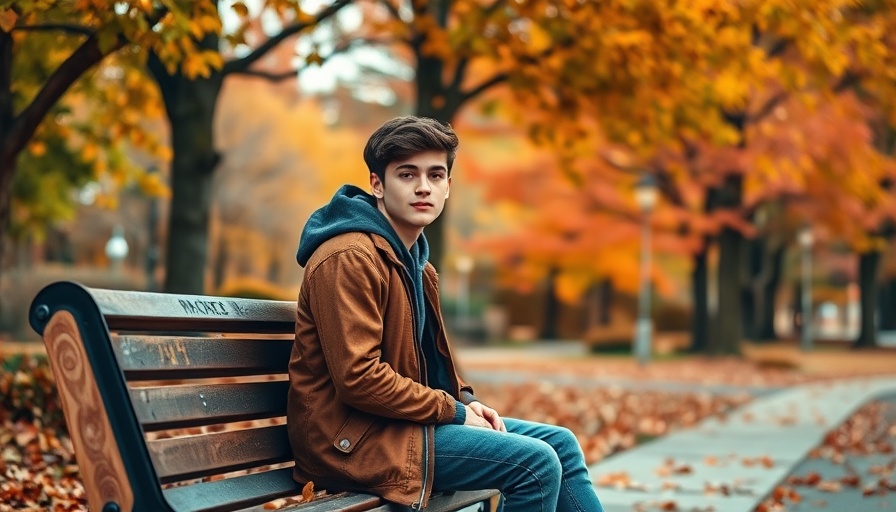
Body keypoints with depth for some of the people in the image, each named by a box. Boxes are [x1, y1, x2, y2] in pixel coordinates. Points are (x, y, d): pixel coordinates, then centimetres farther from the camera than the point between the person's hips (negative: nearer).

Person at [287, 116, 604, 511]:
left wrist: (466, 400, 6)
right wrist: (454, 411, -15)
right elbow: (358, 378, -24)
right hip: (355, 438, -10)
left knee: (561, 443, 8)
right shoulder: (349, 258, -17)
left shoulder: (413, 258, 15)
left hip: (401, 418, 10)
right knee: (536, 463, -18)